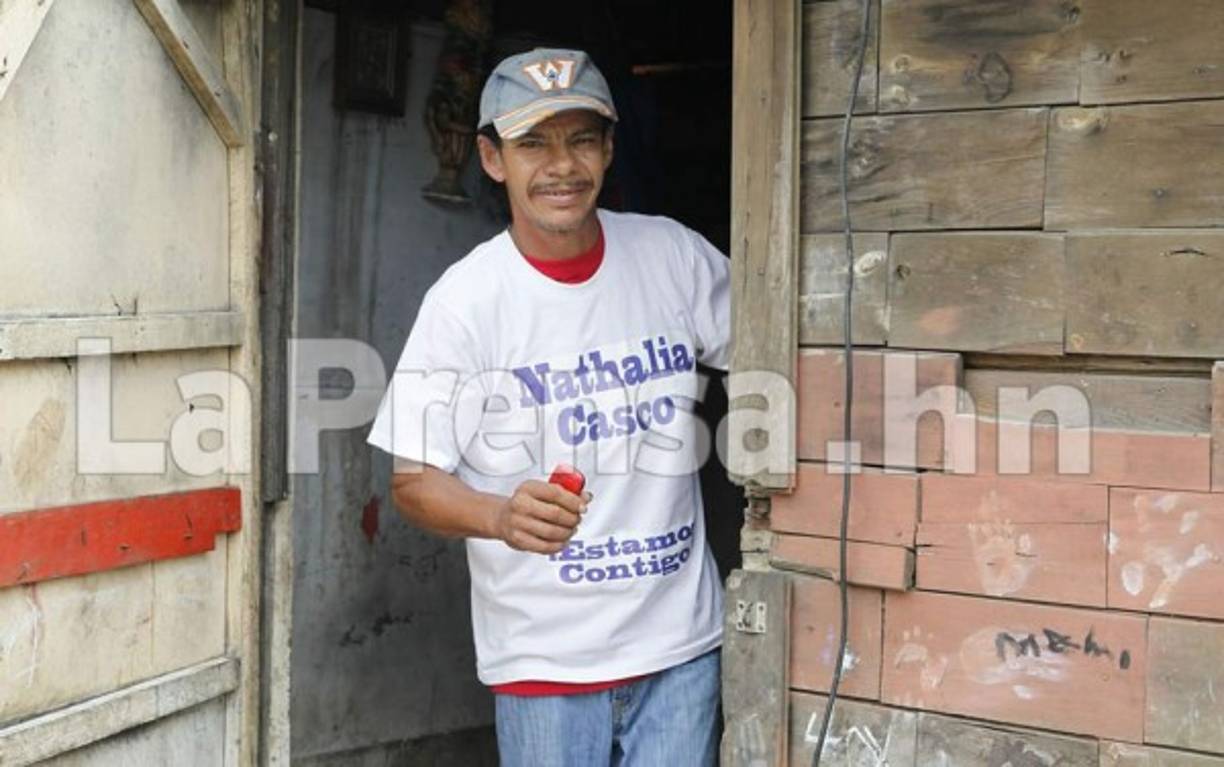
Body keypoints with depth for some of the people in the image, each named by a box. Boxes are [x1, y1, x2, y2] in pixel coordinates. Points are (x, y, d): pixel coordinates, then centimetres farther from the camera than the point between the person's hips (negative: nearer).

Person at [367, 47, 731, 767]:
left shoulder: (675, 256, 0)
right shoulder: (464, 300, -10)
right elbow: (413, 479, -9)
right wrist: (503, 516, -28)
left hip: (682, 640, 3)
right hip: (545, 653, -2)